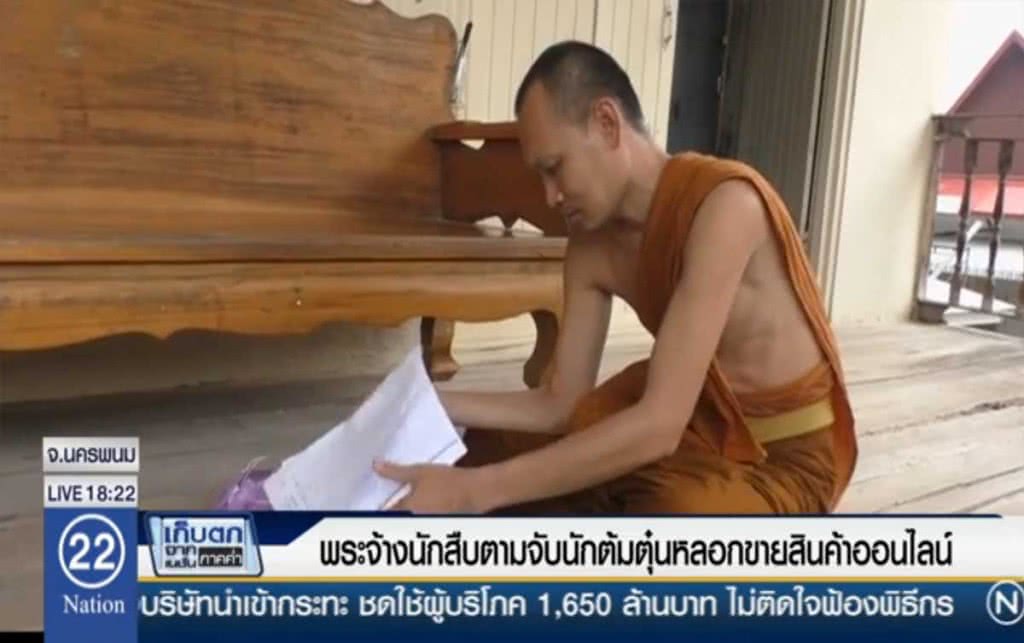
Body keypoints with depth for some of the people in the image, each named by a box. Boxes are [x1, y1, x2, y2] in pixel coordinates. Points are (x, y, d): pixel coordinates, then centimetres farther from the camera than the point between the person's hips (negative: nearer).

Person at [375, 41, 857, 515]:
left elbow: (659, 424, -34)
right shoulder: (593, 244, -4)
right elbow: (560, 404, 0)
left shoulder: (726, 203, -28)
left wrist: (478, 490, -36)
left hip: (786, 456, -6)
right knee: (494, 448, 2)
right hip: (700, 428, 7)